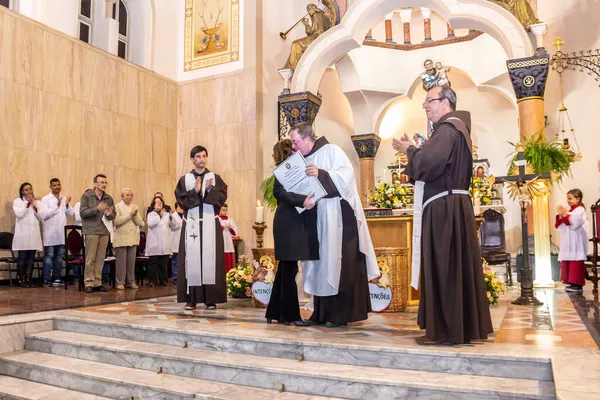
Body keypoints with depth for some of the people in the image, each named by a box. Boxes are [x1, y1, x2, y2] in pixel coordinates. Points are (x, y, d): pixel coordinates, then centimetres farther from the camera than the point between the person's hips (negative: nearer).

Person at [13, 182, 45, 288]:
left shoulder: (38, 202, 13)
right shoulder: (17, 201, 4)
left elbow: (42, 217, 4)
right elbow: (19, 214, -11)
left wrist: (35, 206, -6)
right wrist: (28, 204, -9)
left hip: (34, 233, 3)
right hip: (22, 233, -3)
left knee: (31, 257, 4)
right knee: (22, 257, -2)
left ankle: (28, 280, 10)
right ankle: (22, 280, 3)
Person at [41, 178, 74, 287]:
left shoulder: (64, 199, 10)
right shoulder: (45, 199, -4)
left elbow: (71, 214, 5)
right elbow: (44, 215, -14)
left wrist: (67, 205, -12)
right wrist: (57, 206, -16)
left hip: (62, 233, 5)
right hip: (50, 233, -5)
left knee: (59, 257, 10)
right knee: (49, 256, -2)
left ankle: (57, 278, 17)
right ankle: (46, 280, 1)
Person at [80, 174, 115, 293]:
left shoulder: (109, 198, 11)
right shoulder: (87, 196, 0)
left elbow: (113, 216, 12)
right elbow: (82, 213, -8)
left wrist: (110, 214, -11)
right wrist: (97, 209, -19)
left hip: (104, 231, 4)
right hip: (91, 231, -4)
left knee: (100, 259, 4)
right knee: (90, 258, -2)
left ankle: (98, 282, 11)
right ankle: (89, 283, 6)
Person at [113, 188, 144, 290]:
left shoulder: (135, 207, 13)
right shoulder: (117, 207, 0)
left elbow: (141, 224, 6)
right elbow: (116, 221, -14)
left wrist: (135, 216, -10)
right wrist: (130, 215, -13)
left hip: (133, 239, 4)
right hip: (121, 239, -4)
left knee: (131, 261, 5)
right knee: (121, 262, -2)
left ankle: (131, 281, 13)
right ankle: (120, 282, 5)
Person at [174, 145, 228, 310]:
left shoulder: (215, 178, 10)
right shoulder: (184, 179, 10)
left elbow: (222, 198, 0)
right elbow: (181, 200, 0)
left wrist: (210, 189, -16)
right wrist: (195, 191, -12)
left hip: (210, 224, 0)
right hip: (192, 224, 0)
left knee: (210, 259, -3)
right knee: (192, 259, -3)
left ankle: (211, 298, 1)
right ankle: (191, 298, 2)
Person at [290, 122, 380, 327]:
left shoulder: (331, 151, -5)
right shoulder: (304, 160, 15)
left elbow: (347, 174, -17)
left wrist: (321, 175, -25)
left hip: (339, 218, -7)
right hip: (317, 220, 7)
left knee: (340, 265, -4)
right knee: (322, 265, 8)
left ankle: (341, 314, 2)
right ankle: (323, 313, 14)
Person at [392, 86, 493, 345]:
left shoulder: (447, 129, -12)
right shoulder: (455, 127, 20)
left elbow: (429, 163, -24)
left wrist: (409, 150, -6)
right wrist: (413, 150, 8)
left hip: (444, 209, -10)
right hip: (450, 207, 10)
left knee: (442, 268, -5)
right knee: (455, 267, 12)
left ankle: (445, 331, 2)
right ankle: (464, 327, 20)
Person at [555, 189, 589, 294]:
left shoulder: (580, 210, -6)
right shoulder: (569, 211, 17)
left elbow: (574, 223, -20)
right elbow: (560, 226, 16)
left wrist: (565, 214, -16)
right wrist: (560, 215, 2)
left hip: (576, 242, -8)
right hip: (568, 243, 8)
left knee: (576, 264, -9)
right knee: (567, 264, 6)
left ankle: (578, 285, -8)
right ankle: (572, 283, 11)